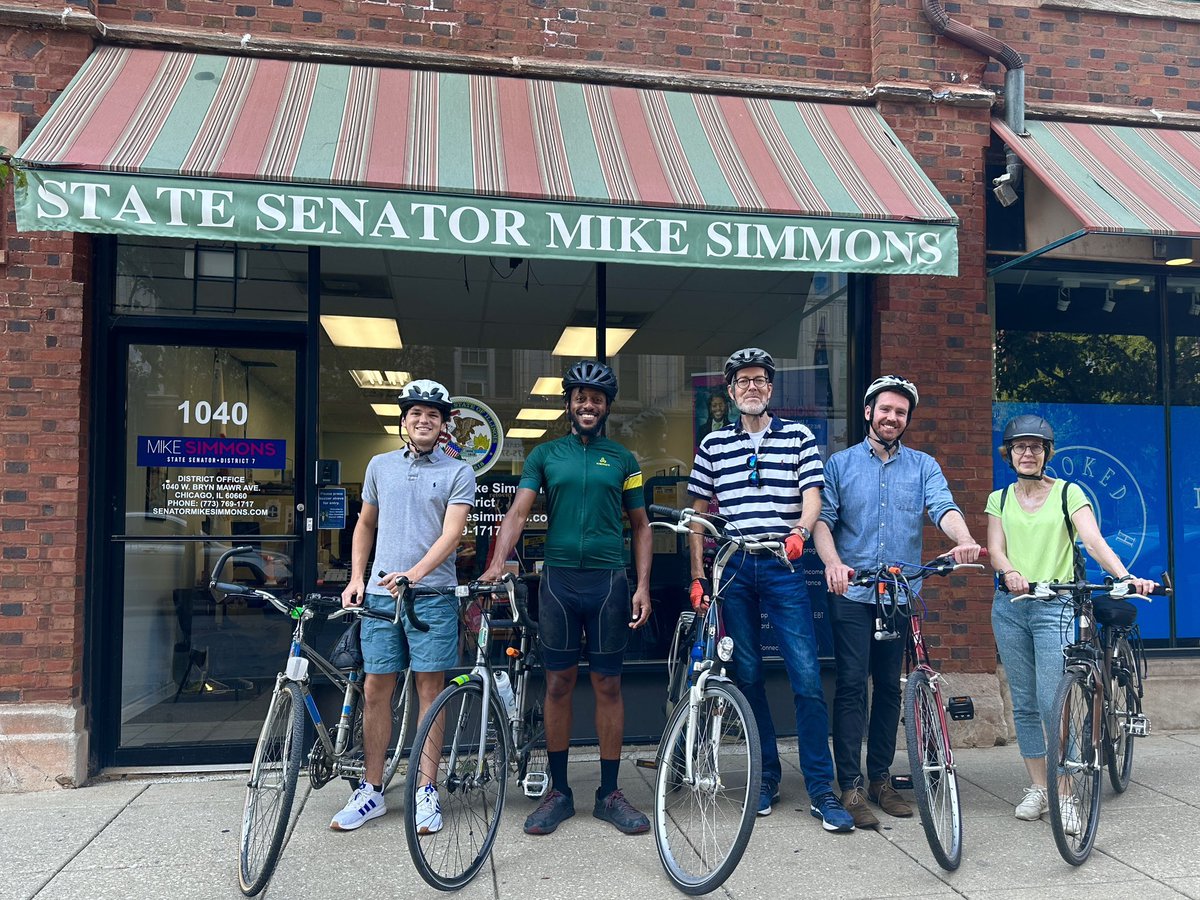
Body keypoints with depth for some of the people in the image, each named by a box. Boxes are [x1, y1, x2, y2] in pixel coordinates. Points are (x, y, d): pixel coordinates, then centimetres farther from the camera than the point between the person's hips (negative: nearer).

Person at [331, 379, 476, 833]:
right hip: (379, 594, 3)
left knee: (430, 690, 2)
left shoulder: (458, 473, 1)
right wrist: (356, 578, 10)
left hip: (432, 594, -3)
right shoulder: (380, 466, 13)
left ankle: (426, 791, 12)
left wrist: (414, 574, -25)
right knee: (375, 690, 5)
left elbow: (451, 533, -10)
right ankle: (371, 791, 17)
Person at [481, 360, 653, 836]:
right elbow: (518, 512, -2)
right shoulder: (545, 454, 7)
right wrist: (497, 563, -18)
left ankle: (609, 793, 16)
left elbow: (640, 525, 9)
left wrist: (643, 585, -1)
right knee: (559, 684, 6)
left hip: (608, 581, 0)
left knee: (607, 684, 5)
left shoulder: (622, 459, 8)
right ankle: (558, 791, 18)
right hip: (558, 580, 0)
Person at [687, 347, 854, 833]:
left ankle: (820, 789, 5)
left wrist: (801, 529, -24)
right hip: (733, 570, 2)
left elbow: (812, 493, -2)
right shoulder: (713, 444, 10)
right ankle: (767, 777, 21)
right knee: (749, 678, 8)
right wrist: (698, 575, 5)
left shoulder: (798, 437, 7)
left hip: (783, 568, -2)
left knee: (807, 679, -6)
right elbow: (699, 512, 11)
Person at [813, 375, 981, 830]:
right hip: (851, 593, -2)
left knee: (889, 686, 10)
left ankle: (880, 779, 22)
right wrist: (833, 563, -21)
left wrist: (964, 540, -29)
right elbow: (822, 519, -1)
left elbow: (944, 507, -7)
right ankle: (851, 787, 0)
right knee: (852, 685, -5)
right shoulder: (841, 463, 6)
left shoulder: (923, 466, 10)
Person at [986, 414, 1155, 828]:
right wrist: (1009, 572, -23)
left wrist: (1126, 577, -28)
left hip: (1054, 607, -3)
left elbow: (1094, 541, -11)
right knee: (1023, 702, 7)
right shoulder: (1000, 499, 10)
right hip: (1009, 607, 3)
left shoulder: (1068, 492, 1)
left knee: (1052, 702, -11)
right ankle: (1038, 787, 18)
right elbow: (995, 549, 0)